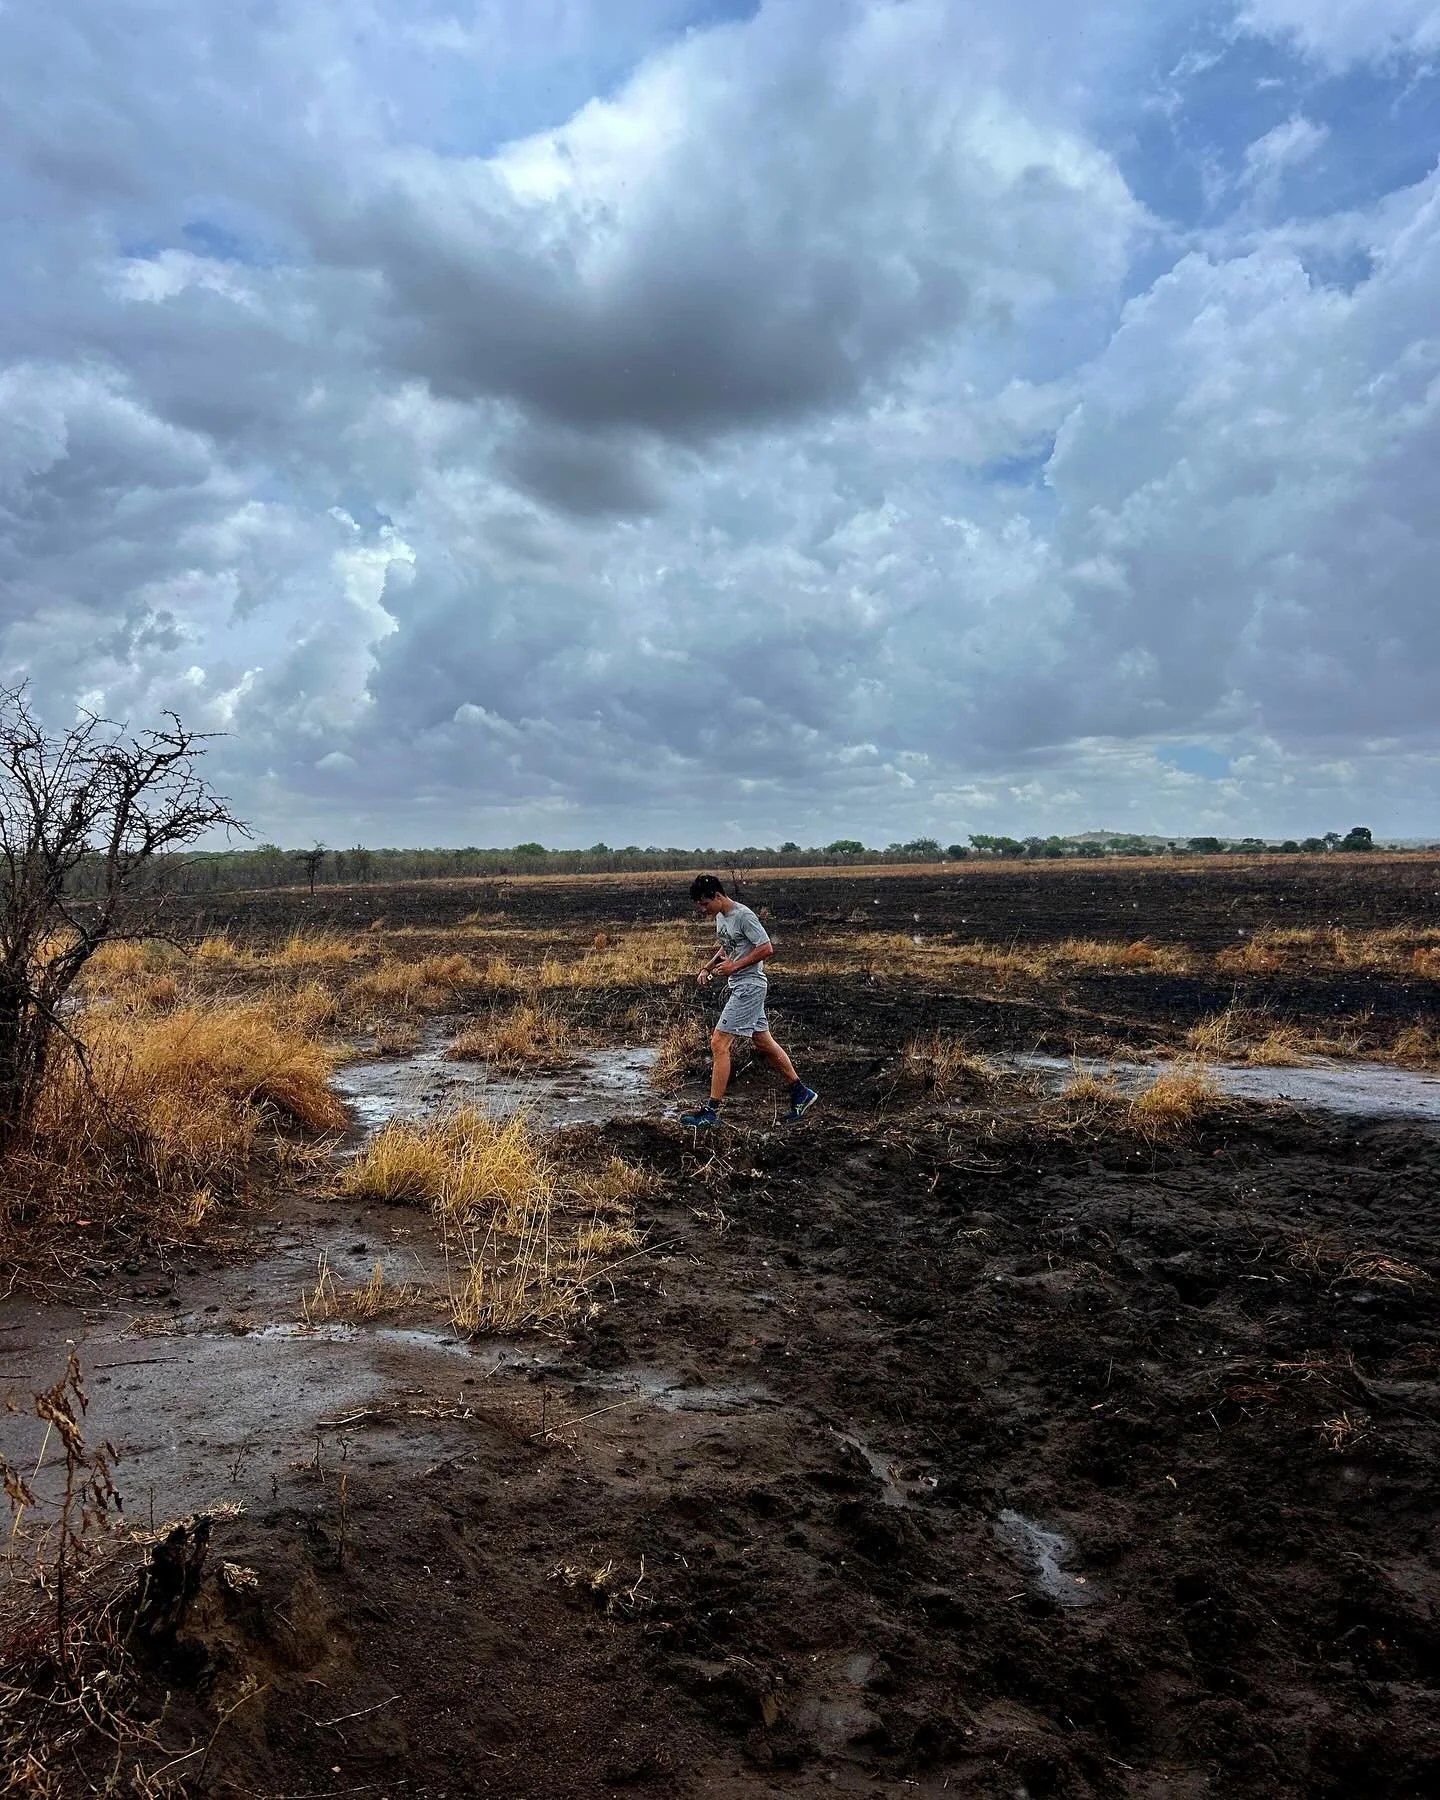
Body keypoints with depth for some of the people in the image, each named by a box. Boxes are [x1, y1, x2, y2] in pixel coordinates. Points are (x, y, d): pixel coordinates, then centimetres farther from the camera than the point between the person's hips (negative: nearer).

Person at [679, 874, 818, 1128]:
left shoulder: (743, 916, -18)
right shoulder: (720, 916, 10)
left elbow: (767, 948, -19)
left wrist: (735, 966, -21)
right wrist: (709, 967, 10)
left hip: (750, 986, -10)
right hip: (739, 986, 10)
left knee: (718, 1044, -11)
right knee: (763, 1043, 16)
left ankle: (711, 1111, -7)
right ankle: (801, 1094, 27)